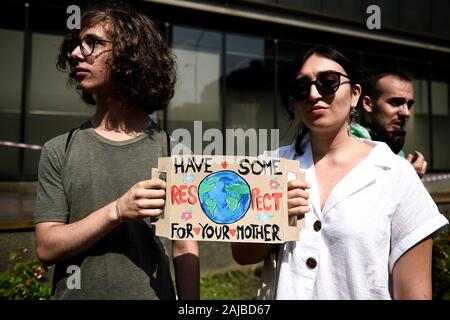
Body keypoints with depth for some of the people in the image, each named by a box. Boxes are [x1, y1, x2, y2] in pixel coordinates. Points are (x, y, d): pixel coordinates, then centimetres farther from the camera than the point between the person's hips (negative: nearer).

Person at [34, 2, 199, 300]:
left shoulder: (171, 150, -7)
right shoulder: (59, 151, -3)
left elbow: (185, 248, -5)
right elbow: (47, 248, -8)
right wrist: (116, 211, -22)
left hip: (152, 293, -1)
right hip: (76, 292, 1)